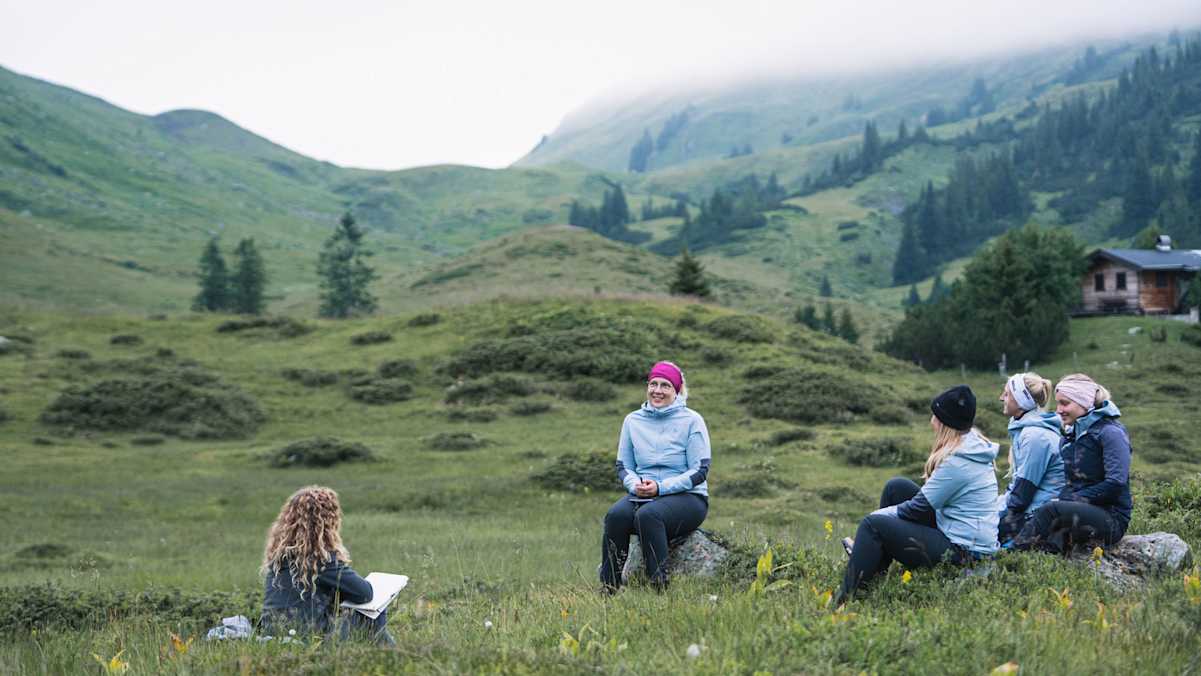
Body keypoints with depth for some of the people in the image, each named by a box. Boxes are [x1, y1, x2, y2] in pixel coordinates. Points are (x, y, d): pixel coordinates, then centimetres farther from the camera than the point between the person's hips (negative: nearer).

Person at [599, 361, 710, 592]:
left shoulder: (691, 420, -1)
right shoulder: (633, 420, 11)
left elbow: (699, 471, -6)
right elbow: (623, 466, 15)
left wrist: (660, 487, -17)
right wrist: (635, 485, -9)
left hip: (687, 496, -4)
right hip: (642, 496, 4)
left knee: (647, 514, -36)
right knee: (616, 515, -29)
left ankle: (660, 587, -33)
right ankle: (608, 588, -28)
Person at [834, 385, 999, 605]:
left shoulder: (957, 461, -23)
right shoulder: (973, 445, 7)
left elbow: (921, 508, -16)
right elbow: (930, 496, 15)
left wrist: (882, 514, -1)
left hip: (963, 552, -10)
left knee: (873, 525, -13)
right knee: (896, 487, 13)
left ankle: (844, 599, -12)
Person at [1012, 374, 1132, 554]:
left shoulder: (1110, 433, -7)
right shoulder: (1070, 436, 18)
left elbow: (1116, 484, -15)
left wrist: (1072, 499, -15)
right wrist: (1063, 500, -2)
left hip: (1112, 517, -7)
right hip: (1080, 510, 7)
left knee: (1051, 511, -31)